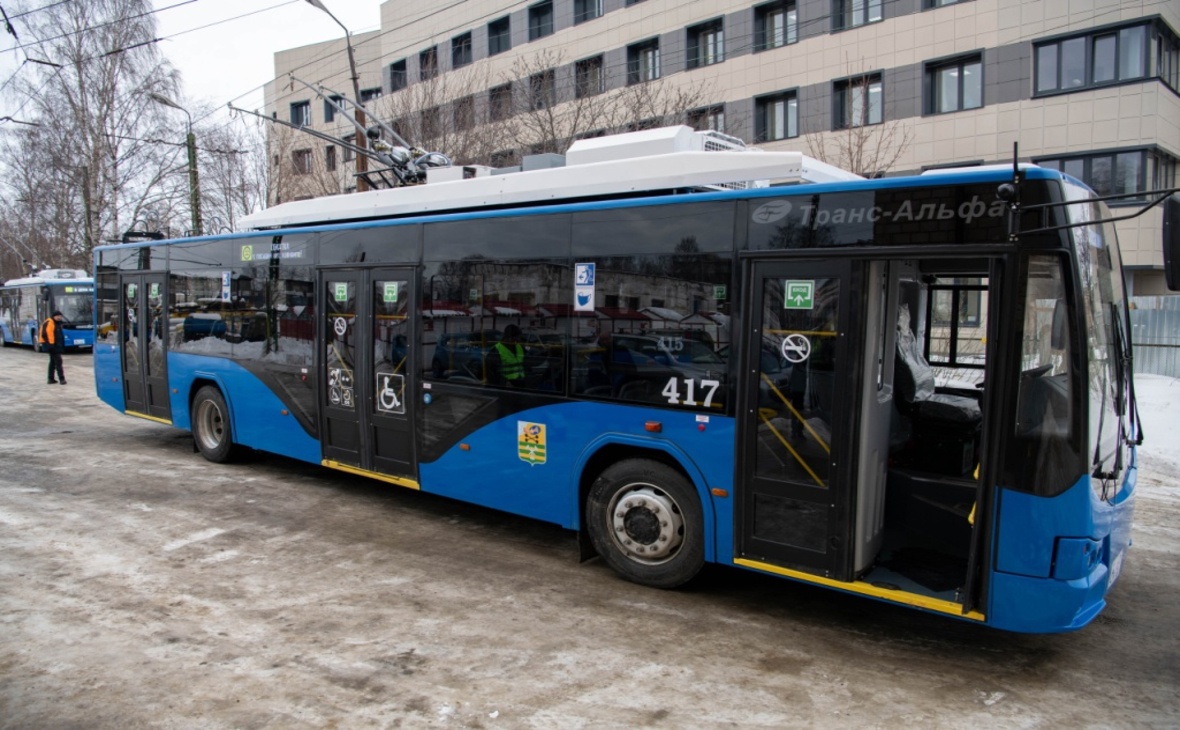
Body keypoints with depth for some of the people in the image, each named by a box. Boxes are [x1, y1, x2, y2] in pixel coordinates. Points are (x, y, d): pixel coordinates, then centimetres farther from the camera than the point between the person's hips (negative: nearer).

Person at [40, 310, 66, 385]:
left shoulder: (57, 323, 17)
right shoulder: (49, 323, -13)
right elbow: (45, 334, -21)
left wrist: (62, 345, 22)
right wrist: (50, 344, -23)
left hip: (57, 346, 10)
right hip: (52, 345, -10)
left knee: (53, 362, 14)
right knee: (58, 361, -11)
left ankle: (51, 379, 21)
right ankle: (61, 378, -12)